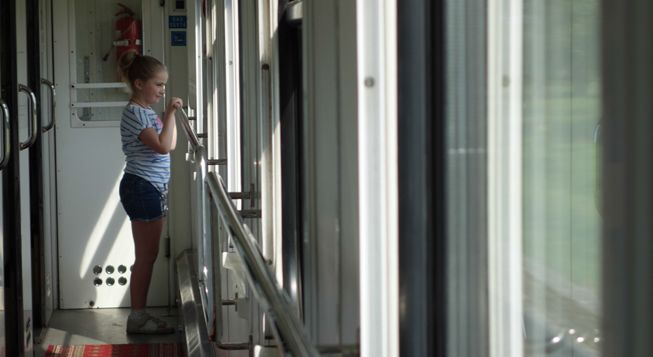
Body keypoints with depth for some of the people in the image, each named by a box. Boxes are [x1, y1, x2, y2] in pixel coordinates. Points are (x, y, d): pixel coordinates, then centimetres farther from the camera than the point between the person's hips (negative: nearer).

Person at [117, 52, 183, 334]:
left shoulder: (146, 112, 16)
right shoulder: (134, 112, -13)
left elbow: (171, 144, 21)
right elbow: (162, 146, -22)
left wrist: (169, 115, 12)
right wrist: (170, 113, -16)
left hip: (153, 189, 10)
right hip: (141, 187, -10)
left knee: (148, 256, 11)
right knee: (146, 256, -6)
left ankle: (140, 314, 16)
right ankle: (137, 317, -1)